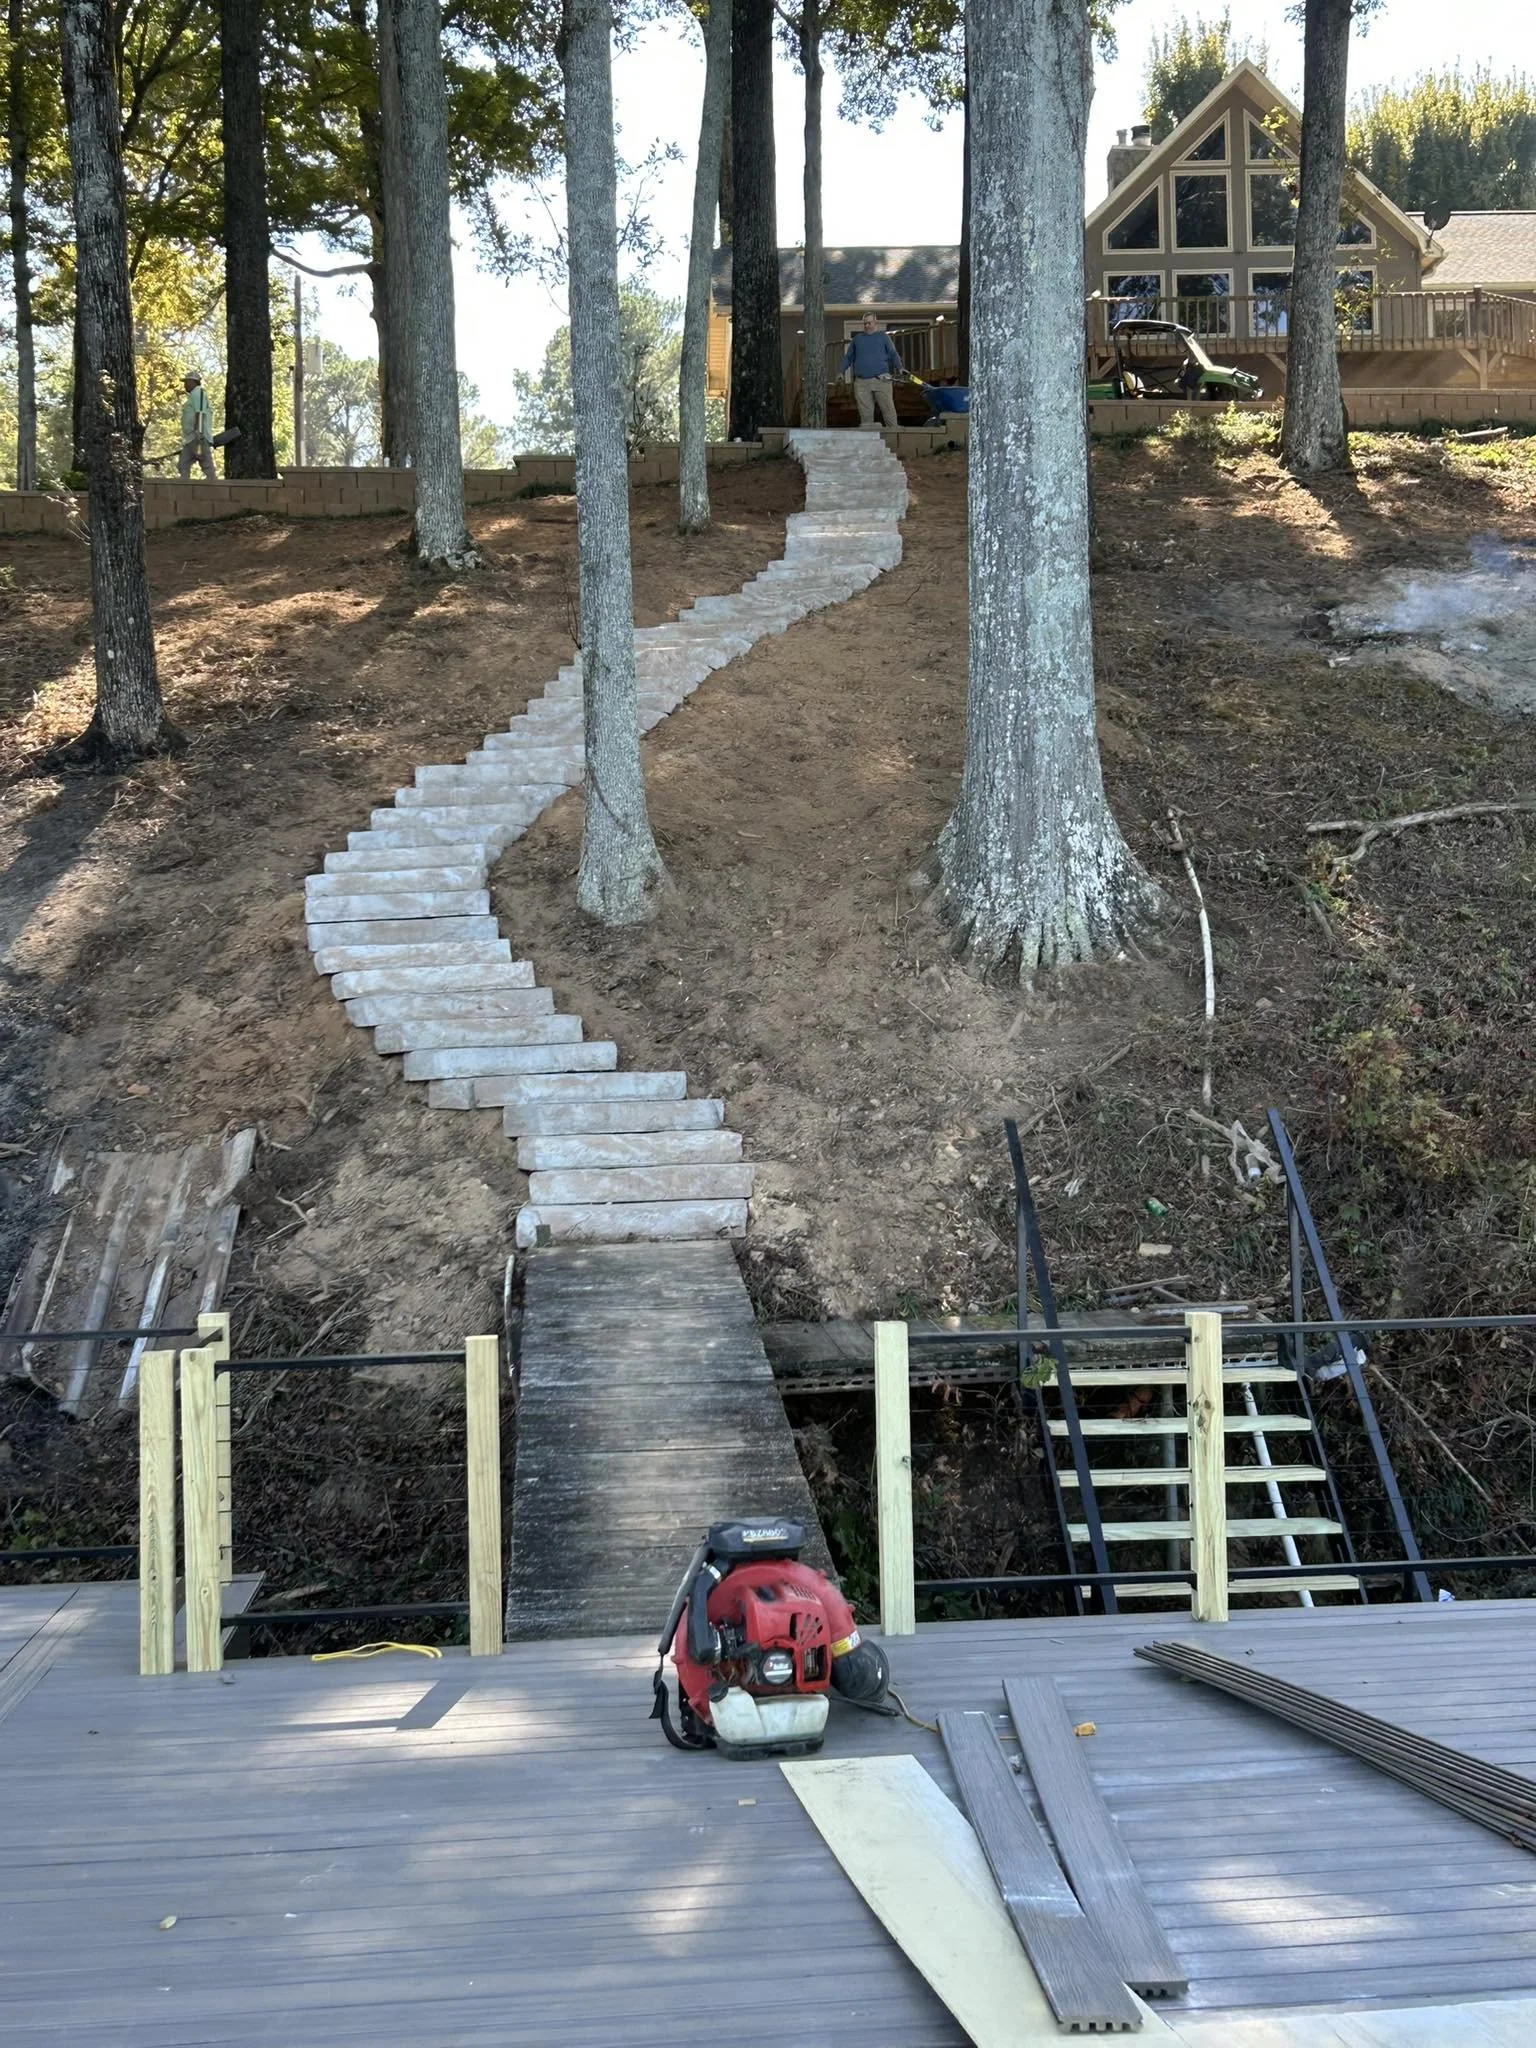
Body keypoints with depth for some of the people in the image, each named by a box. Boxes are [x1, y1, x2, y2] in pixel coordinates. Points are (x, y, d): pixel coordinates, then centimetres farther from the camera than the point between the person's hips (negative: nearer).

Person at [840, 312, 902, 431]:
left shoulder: (883, 337, 12)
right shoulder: (857, 339, 19)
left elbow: (893, 354, 8)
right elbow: (848, 357, 23)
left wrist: (900, 367, -7)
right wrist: (842, 372, 13)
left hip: (881, 380, -2)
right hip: (861, 383, 2)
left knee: (888, 408, -7)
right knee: (865, 411, 0)